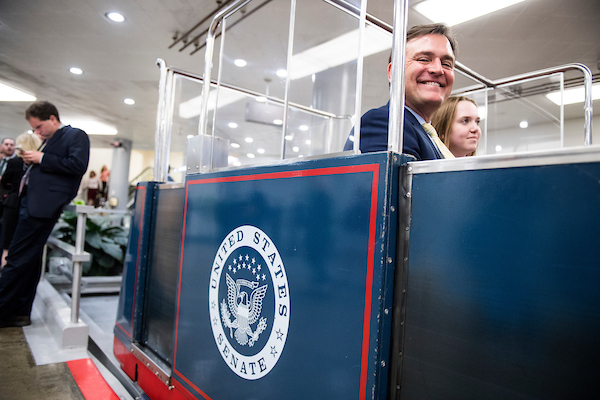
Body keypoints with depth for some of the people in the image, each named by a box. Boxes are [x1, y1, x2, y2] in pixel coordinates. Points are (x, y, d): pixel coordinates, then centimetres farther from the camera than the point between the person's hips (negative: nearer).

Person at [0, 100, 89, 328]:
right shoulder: (48, 141, 24)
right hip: (31, 202, 9)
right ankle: (20, 313, 19)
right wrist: (31, 161, 8)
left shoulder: (76, 136, -2)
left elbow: (78, 165, -16)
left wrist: (42, 159, -12)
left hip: (43, 205, -9)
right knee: (30, 259, 11)